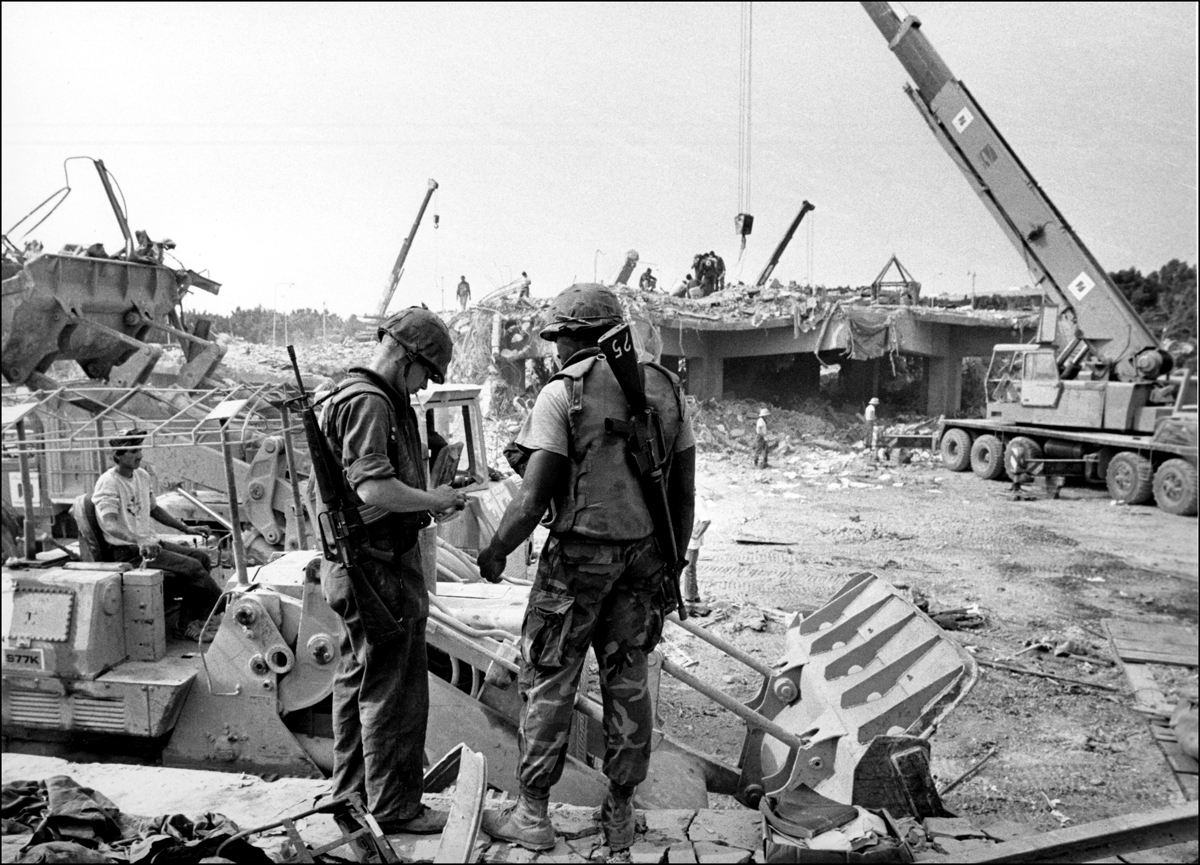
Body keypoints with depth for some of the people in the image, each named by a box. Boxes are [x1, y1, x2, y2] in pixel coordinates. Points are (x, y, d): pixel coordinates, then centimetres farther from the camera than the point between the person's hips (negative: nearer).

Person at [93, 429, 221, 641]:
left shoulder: (142, 475, 11)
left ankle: (190, 624, -6)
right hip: (127, 550, -9)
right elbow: (109, 524, -29)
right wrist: (140, 540, -43)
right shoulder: (108, 483, -16)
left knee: (201, 556, -5)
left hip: (149, 542, 9)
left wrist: (185, 528, 21)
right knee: (191, 566, -20)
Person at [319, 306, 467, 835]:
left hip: (361, 565, 11)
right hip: (378, 567, -11)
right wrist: (434, 500, -14)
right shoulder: (368, 403, -18)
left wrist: (428, 499, 11)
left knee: (358, 683, 18)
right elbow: (375, 489, -27)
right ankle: (393, 810, 12)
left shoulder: (377, 400, 16)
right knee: (394, 690, 0)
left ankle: (352, 801, 30)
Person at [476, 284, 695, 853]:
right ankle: (620, 815, 23)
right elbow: (684, 492, 7)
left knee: (547, 678, 7)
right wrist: (672, 562, 16)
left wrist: (495, 552, 1)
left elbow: (534, 499, -14)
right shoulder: (666, 387, 5)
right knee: (627, 678, 14)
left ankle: (532, 815, 16)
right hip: (644, 554, 5)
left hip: (579, 554, -5)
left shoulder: (562, 392, -11)